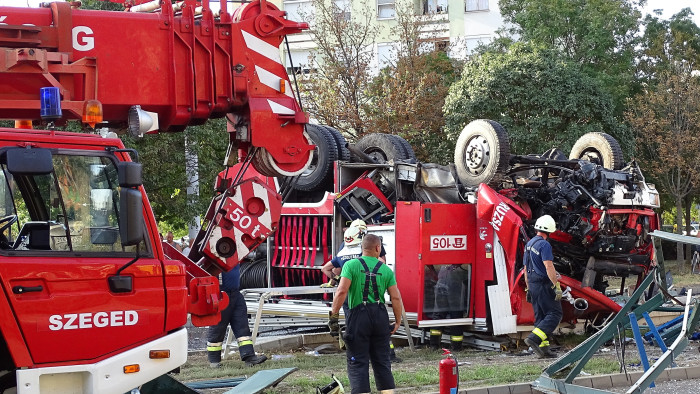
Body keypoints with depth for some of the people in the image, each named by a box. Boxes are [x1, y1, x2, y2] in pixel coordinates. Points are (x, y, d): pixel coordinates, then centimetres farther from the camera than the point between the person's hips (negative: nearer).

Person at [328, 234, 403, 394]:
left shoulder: (351, 265, -2)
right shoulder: (386, 270, 6)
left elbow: (342, 291, -13)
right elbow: (396, 298, 2)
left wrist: (333, 315, -9)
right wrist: (397, 322, 12)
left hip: (358, 316, -3)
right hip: (380, 316, 3)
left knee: (357, 362, 0)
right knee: (382, 360, 15)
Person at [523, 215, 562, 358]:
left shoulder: (529, 244, 14)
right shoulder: (544, 245, -14)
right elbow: (549, 267, -21)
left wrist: (528, 288, 24)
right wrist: (556, 286, -20)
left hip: (533, 284, 9)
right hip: (544, 284, -9)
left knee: (540, 316, 12)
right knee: (554, 314, -6)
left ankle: (543, 347, 10)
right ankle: (534, 338, -19)